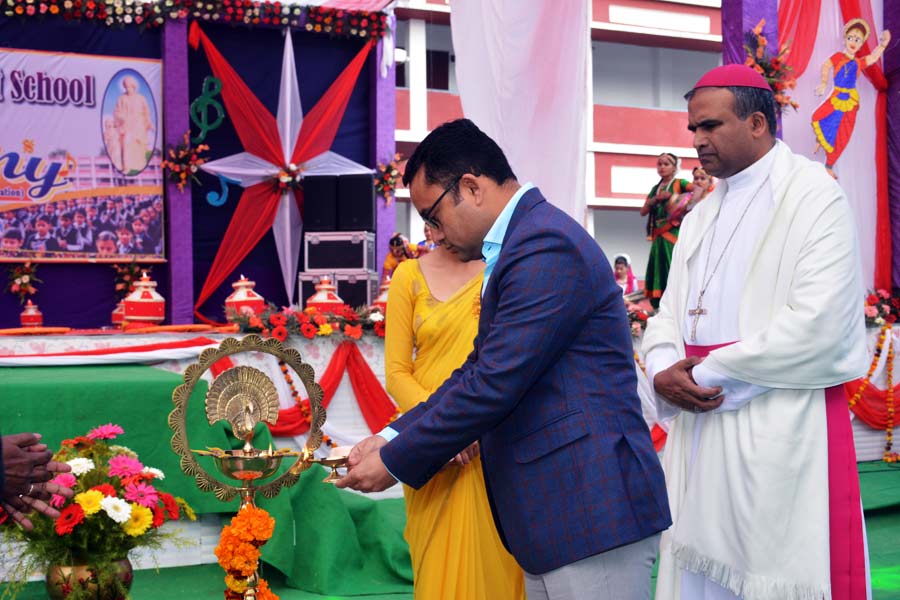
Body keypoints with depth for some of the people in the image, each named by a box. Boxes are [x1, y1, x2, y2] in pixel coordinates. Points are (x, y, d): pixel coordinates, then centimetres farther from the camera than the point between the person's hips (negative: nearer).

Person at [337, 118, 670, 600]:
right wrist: (393, 436, 7)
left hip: (591, 511, -9)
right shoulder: (526, 240, 14)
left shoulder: (546, 246, -17)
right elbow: (480, 369, 16)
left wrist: (395, 462, -10)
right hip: (556, 511, 10)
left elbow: (494, 385, -20)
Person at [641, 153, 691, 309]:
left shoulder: (679, 184, 2)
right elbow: (643, 211, 11)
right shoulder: (655, 188, 18)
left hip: (673, 234, -6)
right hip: (658, 237, 6)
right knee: (658, 272, 3)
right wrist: (656, 198, -4)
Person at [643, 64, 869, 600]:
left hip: (780, 432, -7)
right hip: (699, 427, 7)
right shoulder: (702, 215, 17)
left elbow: (818, 326, -18)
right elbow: (670, 313, 15)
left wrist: (707, 374, -11)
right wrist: (665, 370, -8)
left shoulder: (814, 196, -7)